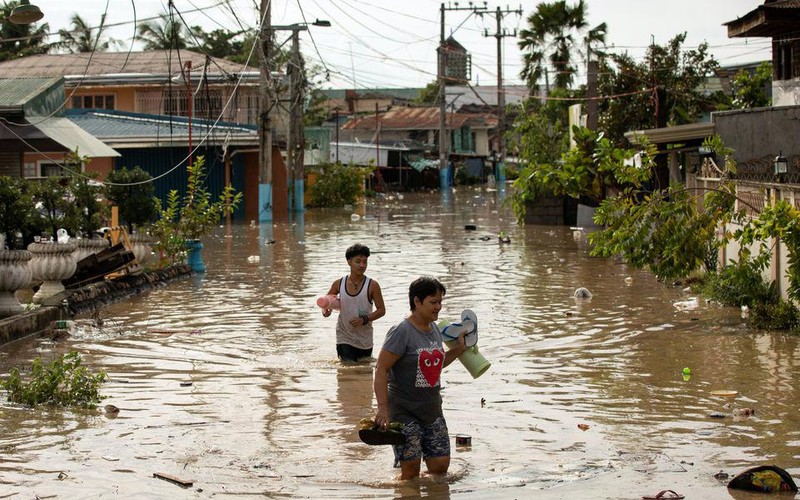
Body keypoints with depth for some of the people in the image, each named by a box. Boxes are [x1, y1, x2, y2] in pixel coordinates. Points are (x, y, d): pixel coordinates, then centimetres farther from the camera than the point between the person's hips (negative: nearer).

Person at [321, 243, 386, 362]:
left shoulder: (372, 285, -8)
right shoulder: (339, 284, -2)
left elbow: (381, 310, -5)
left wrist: (364, 319, -20)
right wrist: (325, 309, -7)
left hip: (364, 340, 0)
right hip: (344, 338, 0)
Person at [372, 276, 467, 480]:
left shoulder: (435, 329, 10)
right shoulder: (402, 332, -15)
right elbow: (381, 369, -18)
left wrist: (458, 349, 12)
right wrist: (383, 408, -25)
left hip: (432, 410, 7)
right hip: (405, 412, -7)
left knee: (441, 465, 5)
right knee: (411, 468, -7)